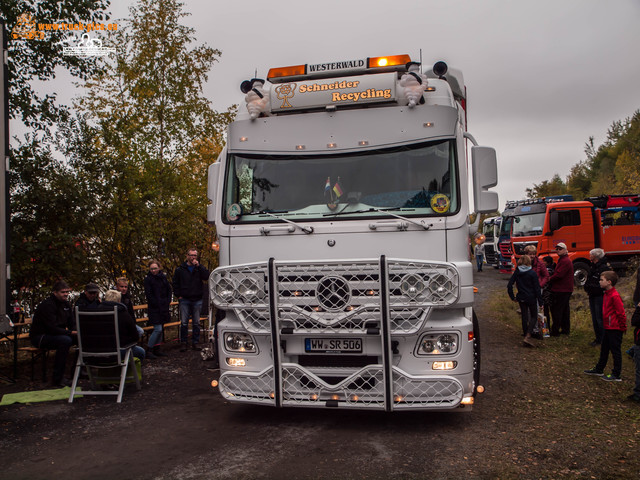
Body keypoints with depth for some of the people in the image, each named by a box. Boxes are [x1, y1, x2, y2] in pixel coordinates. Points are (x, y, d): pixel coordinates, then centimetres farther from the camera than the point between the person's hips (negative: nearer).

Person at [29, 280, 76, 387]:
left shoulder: (66, 304, 8)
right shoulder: (47, 305, -19)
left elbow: (71, 323, 9)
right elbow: (52, 328, -27)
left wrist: (77, 331, -13)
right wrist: (71, 333, -30)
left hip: (56, 334, 8)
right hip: (39, 337, -8)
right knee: (65, 340, -35)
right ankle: (57, 379, -29)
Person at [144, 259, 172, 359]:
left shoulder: (163, 277, 9)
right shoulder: (148, 279, -7)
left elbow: (169, 289, 17)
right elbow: (148, 294, -11)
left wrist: (168, 301, 4)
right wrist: (158, 304, -14)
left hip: (163, 307, 6)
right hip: (154, 308, -6)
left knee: (160, 329, 10)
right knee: (158, 329, -12)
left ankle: (157, 350, 18)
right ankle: (149, 351, -6)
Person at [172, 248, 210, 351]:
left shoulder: (199, 268, 8)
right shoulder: (180, 269, 6)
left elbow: (206, 277, -10)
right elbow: (175, 283, 10)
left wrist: (198, 266, -14)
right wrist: (178, 295, 0)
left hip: (197, 300, 1)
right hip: (184, 300, -1)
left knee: (196, 323, 5)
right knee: (184, 323, -1)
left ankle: (195, 343, 13)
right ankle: (184, 343, 7)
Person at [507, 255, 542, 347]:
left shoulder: (516, 273, 1)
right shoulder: (532, 273, -10)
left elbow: (509, 285, 0)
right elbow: (537, 288, -9)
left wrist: (512, 297, 8)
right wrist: (540, 300, -4)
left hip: (521, 298, 4)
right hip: (531, 298, -4)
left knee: (524, 317, 12)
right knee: (534, 317, 5)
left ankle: (526, 335, 16)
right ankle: (528, 336, -11)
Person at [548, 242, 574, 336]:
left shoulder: (565, 261, -16)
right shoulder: (562, 260, 19)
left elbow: (559, 275, -22)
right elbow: (557, 273, 22)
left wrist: (549, 279, -8)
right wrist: (551, 278, 5)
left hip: (561, 290, -11)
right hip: (566, 290, 11)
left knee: (556, 310, -8)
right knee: (565, 310, 15)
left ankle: (555, 331, -5)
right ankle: (566, 330, 22)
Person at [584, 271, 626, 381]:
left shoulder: (615, 296, -22)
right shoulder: (606, 294, 8)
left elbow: (621, 313, -20)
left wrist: (622, 327, -14)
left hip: (615, 329, -10)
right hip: (608, 327, 10)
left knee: (615, 351, 1)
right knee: (604, 349, 19)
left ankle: (616, 375, 11)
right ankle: (599, 370, 31)